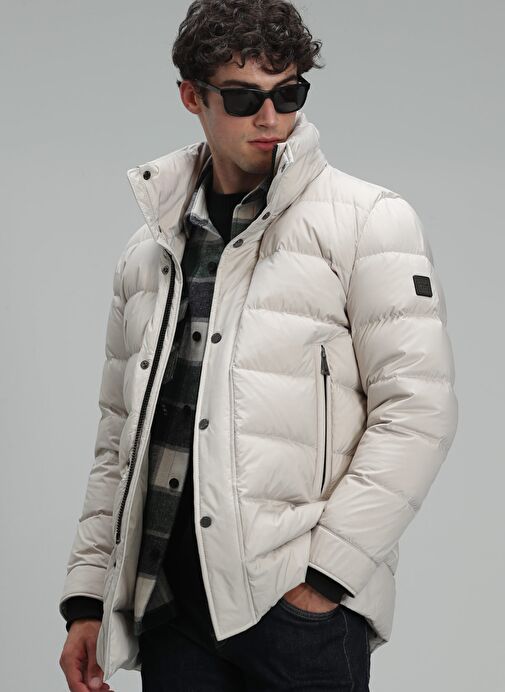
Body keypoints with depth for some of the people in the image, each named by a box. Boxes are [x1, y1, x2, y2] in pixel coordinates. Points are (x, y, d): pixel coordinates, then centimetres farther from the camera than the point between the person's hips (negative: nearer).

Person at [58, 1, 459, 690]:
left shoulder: (371, 220, 0)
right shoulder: (150, 250, 15)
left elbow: (417, 412, -8)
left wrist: (324, 571, -13)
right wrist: (87, 595, 12)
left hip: (304, 604, -4)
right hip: (167, 600, 4)